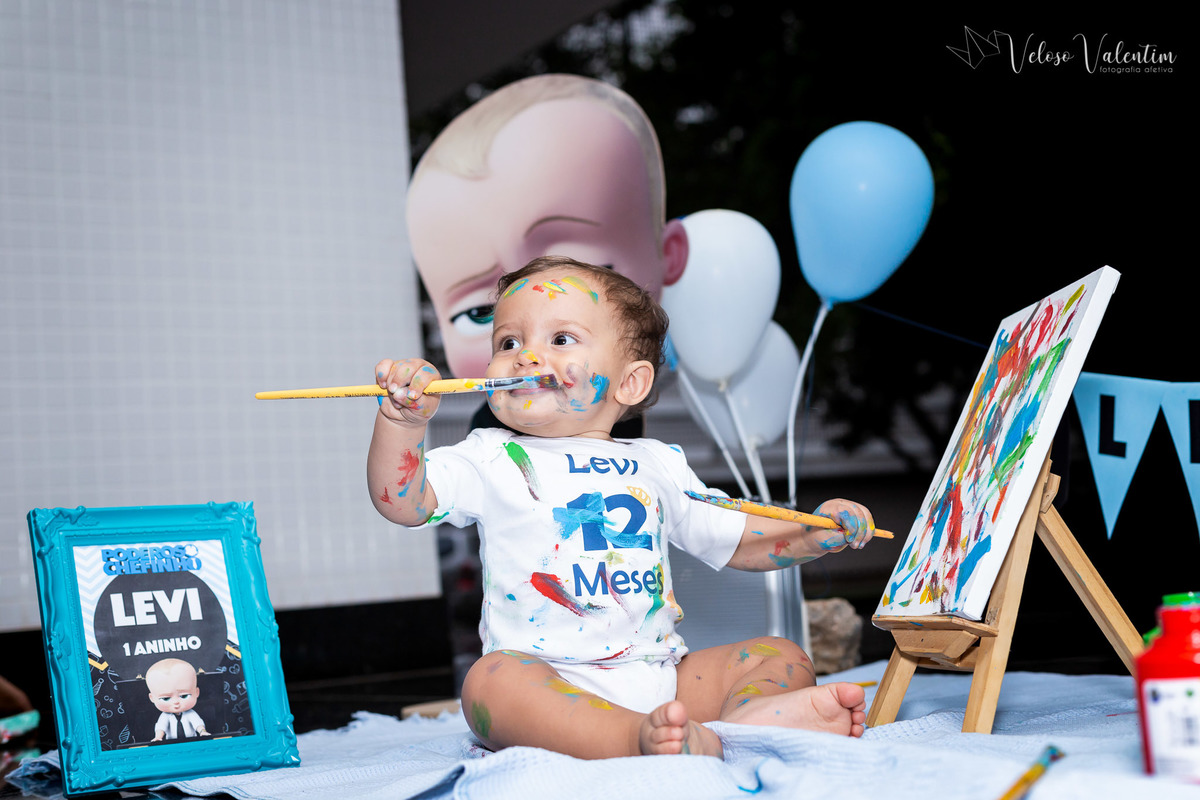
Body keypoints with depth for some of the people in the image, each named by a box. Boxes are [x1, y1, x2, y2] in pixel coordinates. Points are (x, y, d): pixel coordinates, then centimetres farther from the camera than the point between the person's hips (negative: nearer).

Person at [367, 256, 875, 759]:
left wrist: (817, 533, 8)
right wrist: (404, 421, -22)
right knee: (492, 679, -35)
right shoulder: (492, 460, 8)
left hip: (660, 676, 4)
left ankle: (742, 719, -38)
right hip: (547, 678, -4)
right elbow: (402, 502, -5)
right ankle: (635, 739, -52)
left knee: (781, 658, -7)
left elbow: (735, 540, 23)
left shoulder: (658, 464, 18)